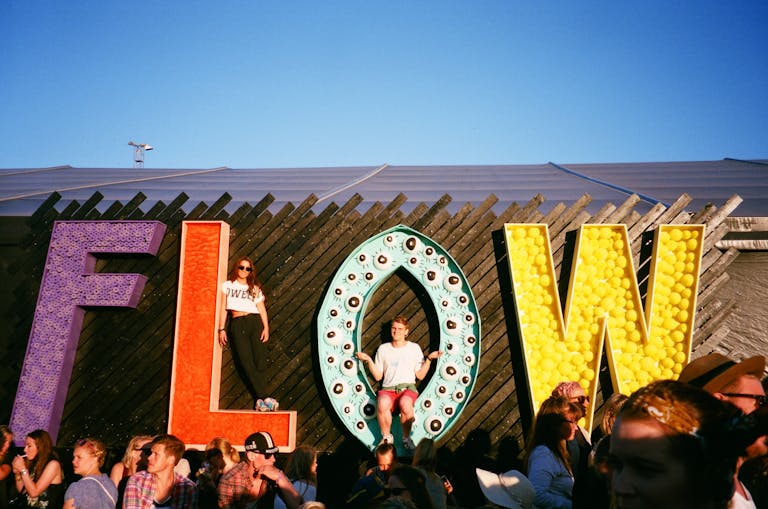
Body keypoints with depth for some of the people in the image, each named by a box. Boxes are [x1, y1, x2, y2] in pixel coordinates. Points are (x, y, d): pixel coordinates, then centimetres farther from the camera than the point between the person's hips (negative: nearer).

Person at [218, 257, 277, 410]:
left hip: (255, 323, 1)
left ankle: (260, 401, -9)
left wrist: (266, 328, -5)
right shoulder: (228, 285, 17)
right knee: (247, 363, -15)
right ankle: (265, 398, -18)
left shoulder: (255, 288, 18)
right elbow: (223, 308, 12)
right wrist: (221, 329, 2)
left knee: (260, 362, -12)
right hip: (237, 325, -1)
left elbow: (262, 309, 9)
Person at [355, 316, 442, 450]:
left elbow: (420, 375, 10)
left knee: (405, 404, -38)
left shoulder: (414, 348, 15)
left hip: (408, 387, -1)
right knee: (382, 404, -36)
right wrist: (368, 360, 4)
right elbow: (378, 376, 14)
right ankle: (386, 437, -13)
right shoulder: (383, 349, 17)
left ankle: (406, 438, -16)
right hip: (388, 389, 1)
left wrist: (429, 359, 1)